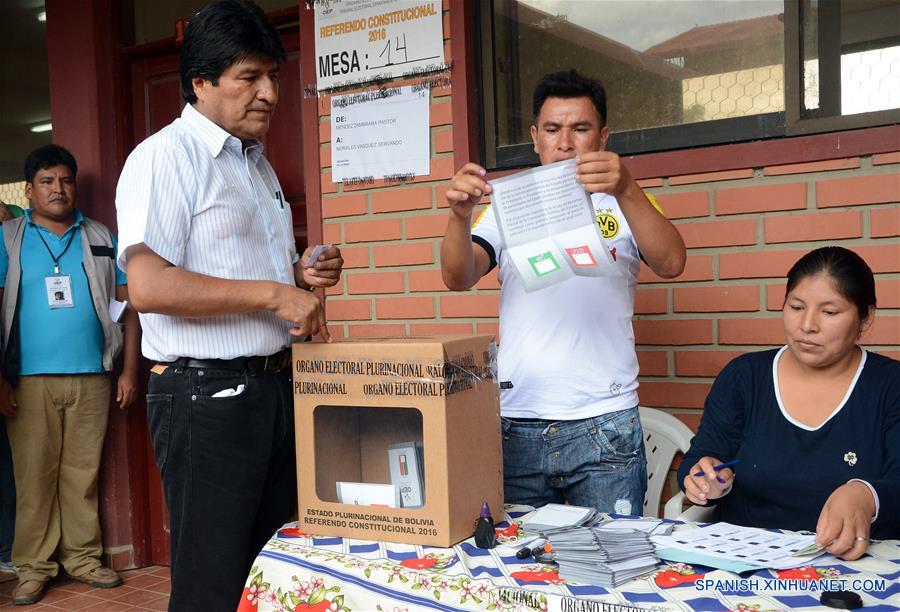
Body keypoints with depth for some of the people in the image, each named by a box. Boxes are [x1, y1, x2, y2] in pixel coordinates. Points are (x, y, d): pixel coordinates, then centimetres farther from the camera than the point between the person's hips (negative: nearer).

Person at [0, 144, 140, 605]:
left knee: (83, 475, 6)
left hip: (90, 377, 1)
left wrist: (129, 370, 3)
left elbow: (128, 305, 9)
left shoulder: (101, 239, 9)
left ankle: (82, 557, 16)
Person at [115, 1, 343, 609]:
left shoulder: (258, 164, 18)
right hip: (204, 393, -8)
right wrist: (272, 292, -21)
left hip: (273, 386, 8)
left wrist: (302, 276, 7)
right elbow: (148, 286, -22)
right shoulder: (167, 155, -10)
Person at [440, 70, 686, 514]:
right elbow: (458, 278, -1)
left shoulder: (622, 205, 7)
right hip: (515, 425, 2)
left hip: (603, 426, -1)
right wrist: (460, 215, -21)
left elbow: (671, 264, -11)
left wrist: (626, 191, -27)